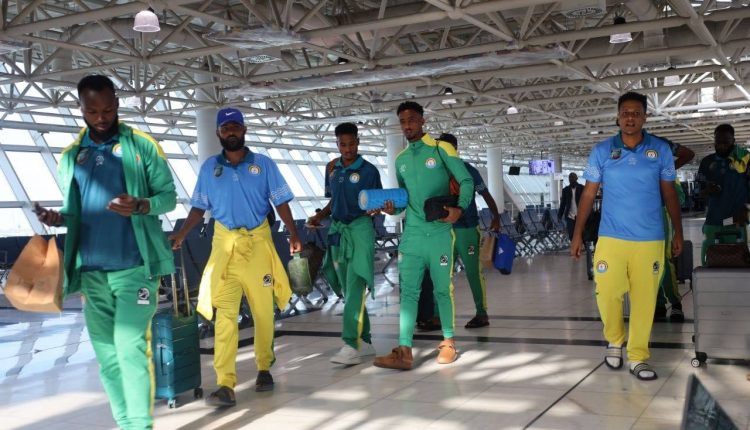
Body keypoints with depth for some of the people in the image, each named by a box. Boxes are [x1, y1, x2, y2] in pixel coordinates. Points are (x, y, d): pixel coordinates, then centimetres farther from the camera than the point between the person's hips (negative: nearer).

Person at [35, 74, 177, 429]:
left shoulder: (142, 146, 0)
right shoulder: (71, 156, 11)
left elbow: (169, 196, 1)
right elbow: (75, 208, 16)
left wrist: (140, 206, -19)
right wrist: (57, 217, -6)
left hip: (135, 266, -4)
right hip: (91, 270, 4)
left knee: (130, 345, -12)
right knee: (106, 352, 8)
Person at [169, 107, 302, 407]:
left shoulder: (263, 164, 4)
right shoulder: (209, 167, 8)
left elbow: (280, 202, 3)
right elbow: (199, 208, 12)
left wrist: (293, 234, -10)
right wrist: (181, 235, -1)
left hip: (258, 241, 0)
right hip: (225, 244, 1)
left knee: (263, 309, 4)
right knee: (224, 312, -8)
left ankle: (264, 368, 23)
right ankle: (225, 385, -11)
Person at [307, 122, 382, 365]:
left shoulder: (368, 170, -4)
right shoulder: (332, 171, 12)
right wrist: (320, 216, 5)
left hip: (360, 228, -6)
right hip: (337, 230, 6)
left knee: (355, 288, -13)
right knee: (348, 290, 10)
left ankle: (351, 346, -16)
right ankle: (364, 341, 20)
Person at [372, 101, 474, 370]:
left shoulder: (441, 148, -3)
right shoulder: (400, 159, 13)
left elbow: (466, 181, -4)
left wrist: (459, 208, -20)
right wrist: (393, 208, -2)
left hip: (439, 233, -4)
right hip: (411, 234, 4)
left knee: (443, 289, 6)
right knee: (409, 291, -1)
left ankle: (448, 343, 21)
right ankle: (404, 351, -2)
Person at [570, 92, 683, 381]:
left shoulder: (661, 150, 3)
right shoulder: (602, 151, 2)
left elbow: (669, 194, 10)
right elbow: (588, 194, 5)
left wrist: (678, 233, 10)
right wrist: (577, 234, 2)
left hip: (650, 240, 1)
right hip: (611, 237, 0)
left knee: (644, 299, 2)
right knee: (606, 294, -2)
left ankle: (638, 356, 17)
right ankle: (614, 341, 26)